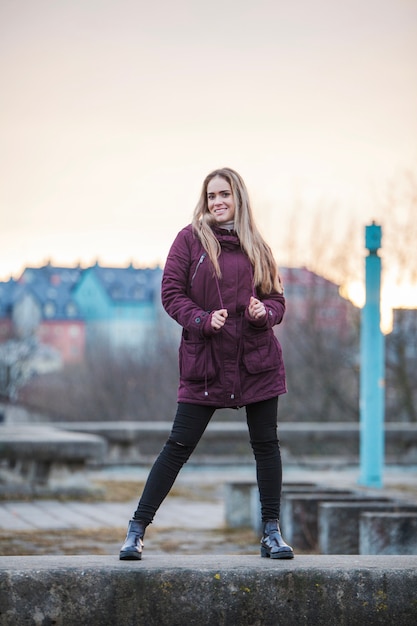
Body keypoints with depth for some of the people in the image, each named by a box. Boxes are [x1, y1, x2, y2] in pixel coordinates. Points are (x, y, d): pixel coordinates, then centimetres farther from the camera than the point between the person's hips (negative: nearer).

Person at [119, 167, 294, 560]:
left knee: (266, 444, 4)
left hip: (257, 358, 3)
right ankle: (136, 531, 0)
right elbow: (171, 292, -2)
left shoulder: (256, 246, 11)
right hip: (204, 359, -3)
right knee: (179, 446, -4)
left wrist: (265, 313, -10)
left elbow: (276, 298, 13)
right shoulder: (190, 239, 2)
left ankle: (271, 533, 14)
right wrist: (204, 320, -17)